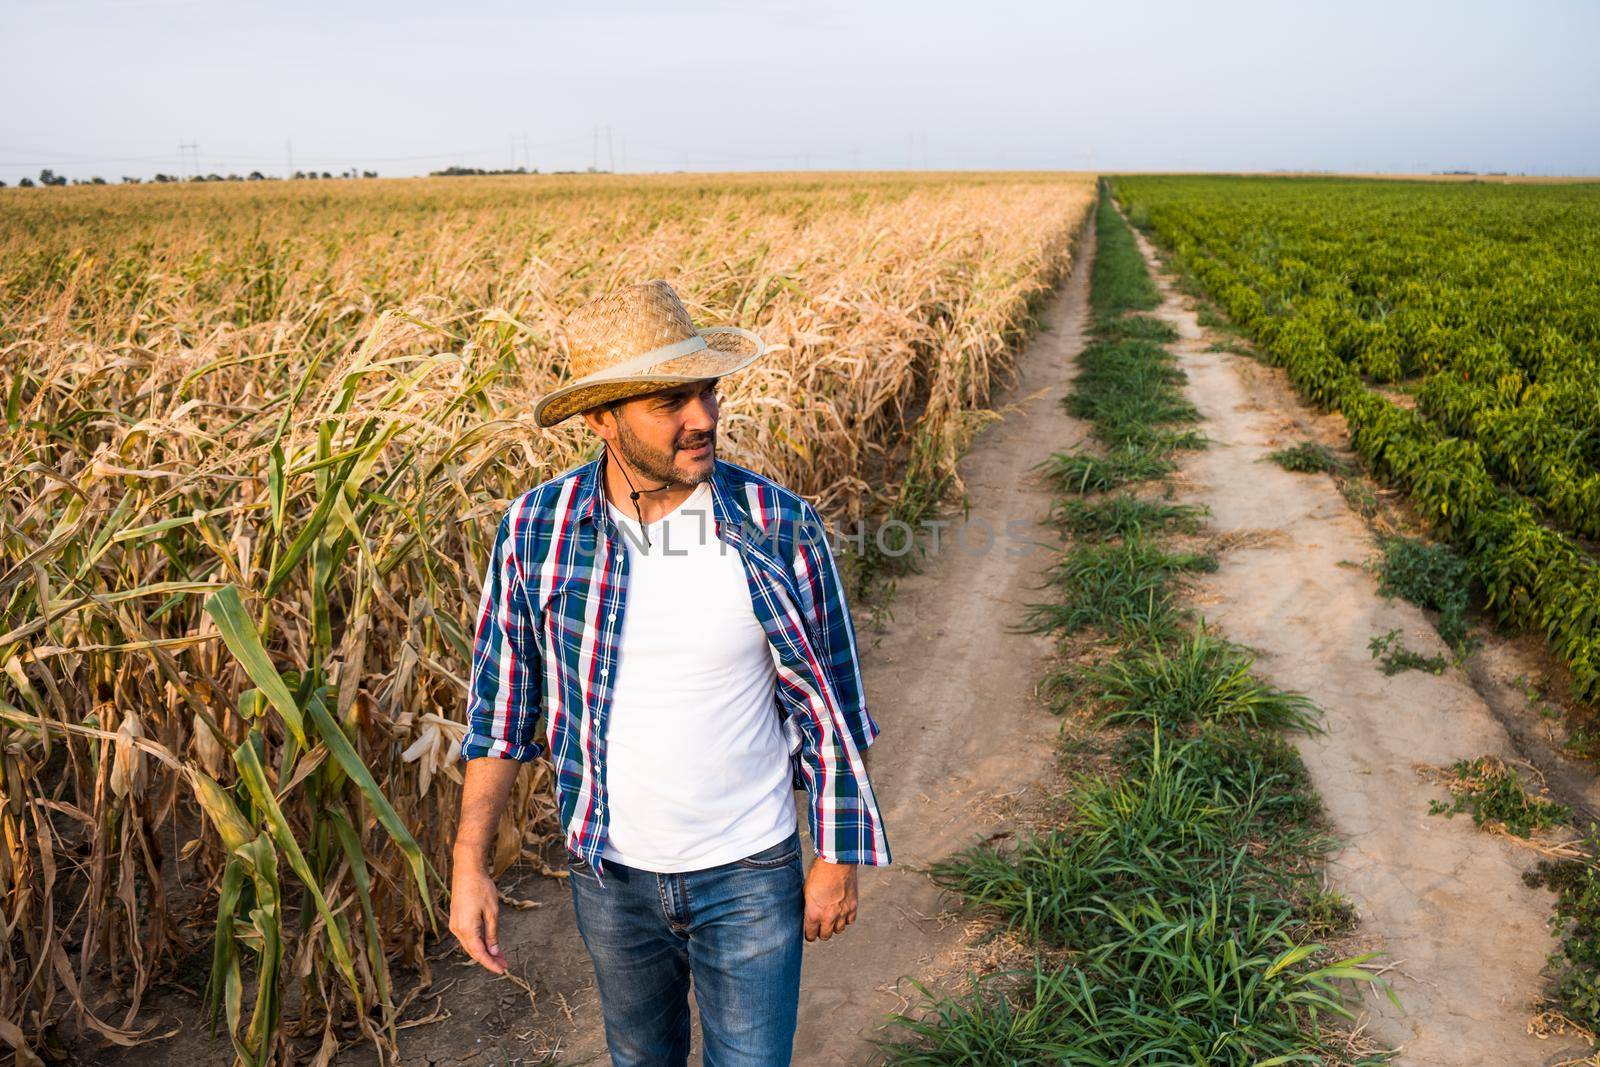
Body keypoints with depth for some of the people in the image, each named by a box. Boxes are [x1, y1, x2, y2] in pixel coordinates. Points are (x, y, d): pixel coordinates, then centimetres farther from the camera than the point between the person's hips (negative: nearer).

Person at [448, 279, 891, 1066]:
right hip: (610, 872, 2)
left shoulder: (781, 527, -17)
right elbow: (501, 704, -2)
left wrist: (837, 859, -2)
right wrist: (469, 866, -3)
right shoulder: (535, 531, -13)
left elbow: (828, 708, -7)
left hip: (749, 871, -2)